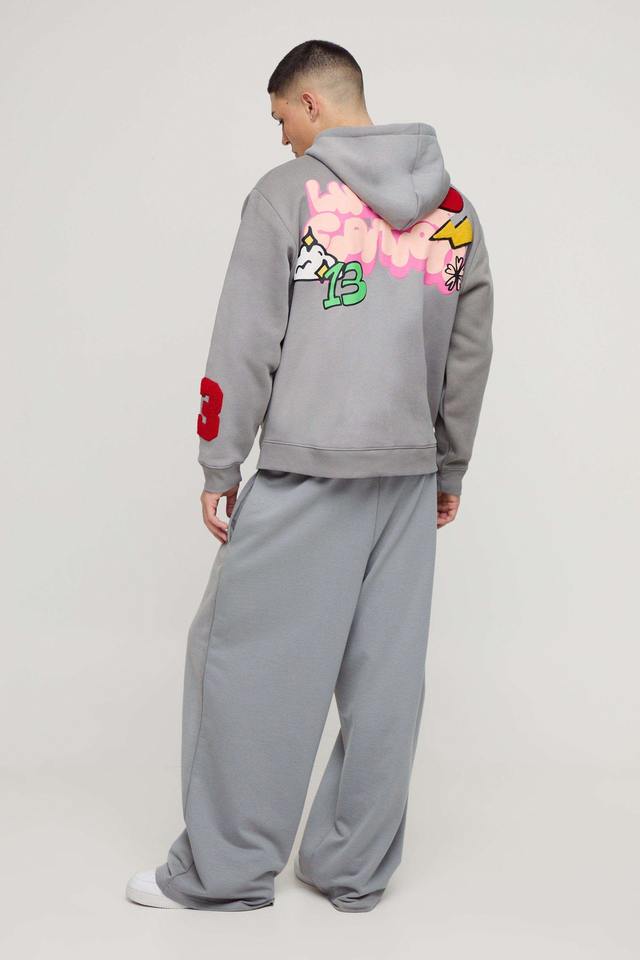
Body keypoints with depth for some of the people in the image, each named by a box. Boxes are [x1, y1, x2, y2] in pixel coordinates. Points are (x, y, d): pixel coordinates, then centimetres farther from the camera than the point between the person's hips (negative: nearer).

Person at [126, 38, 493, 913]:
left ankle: (224, 870, 9)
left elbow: (246, 343, -6)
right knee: (384, 673, 7)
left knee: (245, 658, 3)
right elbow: (470, 354, 14)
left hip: (304, 473, -5)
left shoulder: (289, 192, -2)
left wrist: (218, 466, 0)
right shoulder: (453, 208, 12)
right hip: (410, 474, 5)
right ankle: (355, 870, 15)